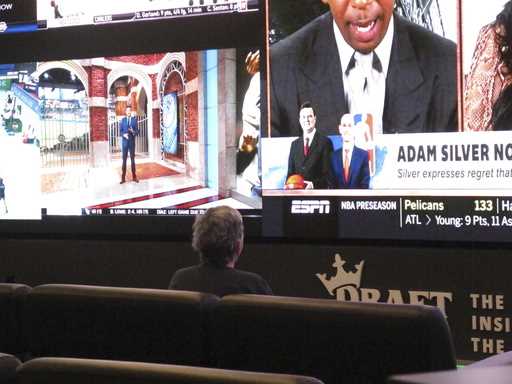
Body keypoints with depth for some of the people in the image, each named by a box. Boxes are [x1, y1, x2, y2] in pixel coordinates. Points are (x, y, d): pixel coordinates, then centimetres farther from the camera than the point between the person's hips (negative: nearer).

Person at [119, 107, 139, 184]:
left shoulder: (134, 119, 2)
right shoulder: (123, 120, 4)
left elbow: (137, 131, 1)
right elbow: (120, 131, 4)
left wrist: (133, 132, -21)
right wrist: (123, 135, -16)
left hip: (132, 142, 0)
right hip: (125, 142, 0)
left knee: (132, 159, 5)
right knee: (124, 159, -1)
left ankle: (134, 177, 12)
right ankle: (123, 178, 0)